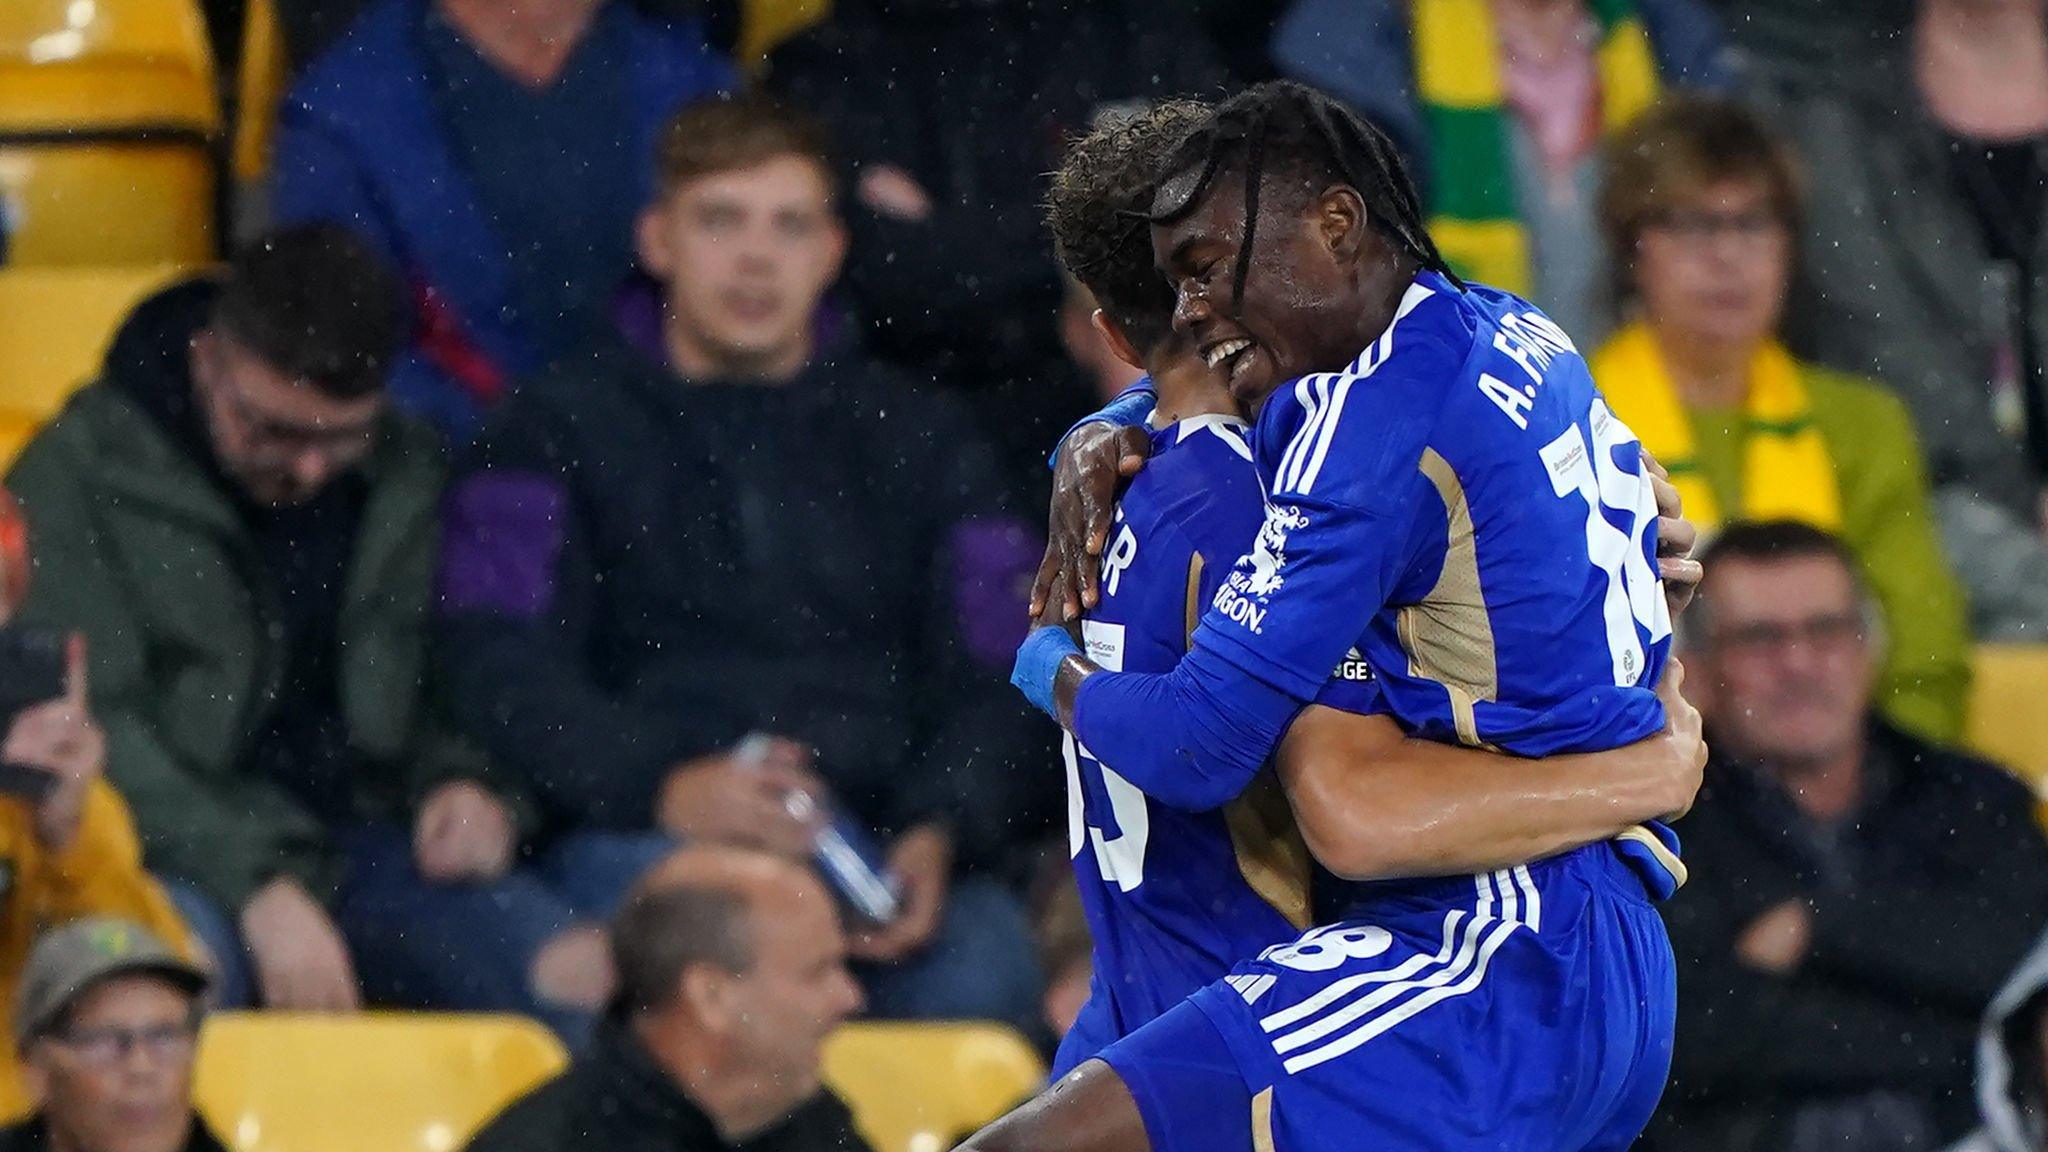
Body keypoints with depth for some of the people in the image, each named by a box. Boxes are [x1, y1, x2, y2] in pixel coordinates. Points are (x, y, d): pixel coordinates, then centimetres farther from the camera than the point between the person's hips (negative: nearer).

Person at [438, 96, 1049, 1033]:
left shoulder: (917, 443, 25)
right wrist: (663, 787, -16)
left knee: (984, 955, -34)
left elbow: (995, 684, 15)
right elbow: (503, 673, 3)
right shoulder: (562, 431, 18)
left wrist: (941, 833, -8)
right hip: (647, 831, -2)